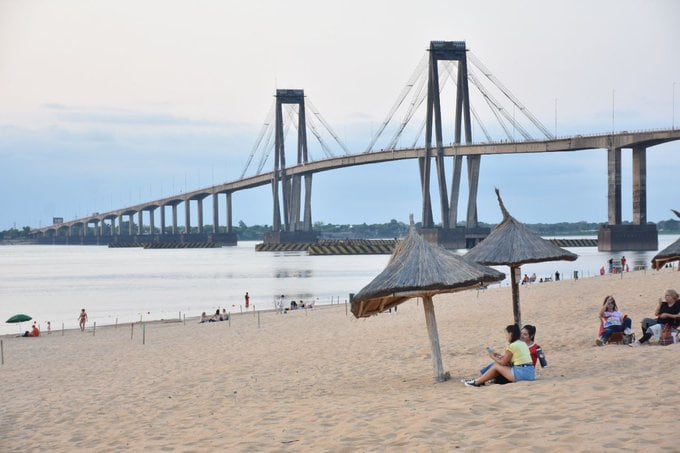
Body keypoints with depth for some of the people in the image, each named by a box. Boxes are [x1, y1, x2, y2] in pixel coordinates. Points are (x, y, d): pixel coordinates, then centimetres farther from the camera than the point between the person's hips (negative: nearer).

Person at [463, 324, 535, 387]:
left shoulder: (512, 346, -10)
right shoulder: (523, 344, 16)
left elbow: (503, 362, -1)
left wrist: (493, 357, 14)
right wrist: (500, 356, 20)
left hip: (521, 374, -9)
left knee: (496, 366, 5)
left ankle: (477, 382, 13)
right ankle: (480, 380, 21)